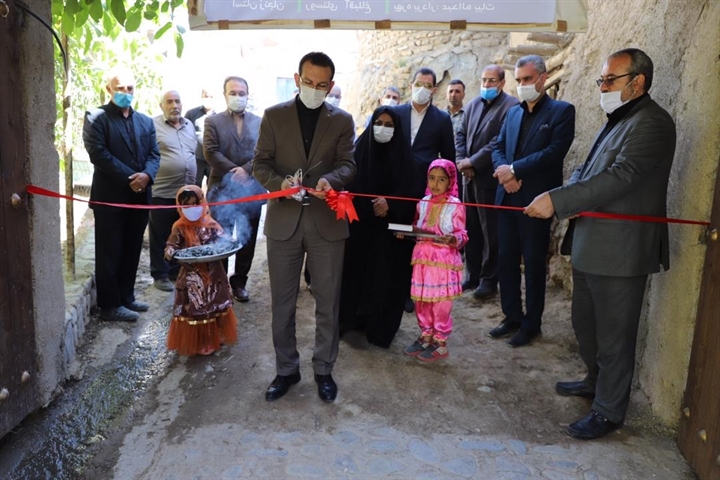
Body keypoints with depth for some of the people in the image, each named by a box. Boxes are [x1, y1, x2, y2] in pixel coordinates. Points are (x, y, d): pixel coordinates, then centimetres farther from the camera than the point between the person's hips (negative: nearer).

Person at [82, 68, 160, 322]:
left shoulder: (145, 121, 16)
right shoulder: (96, 117, -2)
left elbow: (154, 154, 8)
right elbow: (98, 154, -13)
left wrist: (146, 175, -13)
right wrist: (129, 178, -17)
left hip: (139, 195, 6)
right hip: (110, 196, -5)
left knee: (132, 251, 12)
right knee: (110, 253, 1)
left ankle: (126, 297, 24)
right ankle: (110, 305, 9)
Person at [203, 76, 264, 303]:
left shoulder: (259, 122, 8)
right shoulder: (213, 121, 4)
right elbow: (211, 153, -7)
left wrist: (246, 170, -18)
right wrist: (235, 173, -16)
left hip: (252, 190, 2)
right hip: (222, 189, -1)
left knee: (247, 240, 8)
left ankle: (239, 282, 21)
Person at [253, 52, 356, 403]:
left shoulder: (342, 120, 5)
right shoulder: (274, 116, 4)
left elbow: (348, 164, 0)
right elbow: (260, 163, 2)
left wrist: (331, 179, -23)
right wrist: (279, 182, -19)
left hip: (327, 220, 0)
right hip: (283, 219, 0)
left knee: (328, 301, 8)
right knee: (282, 301, 9)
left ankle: (323, 369, 26)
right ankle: (286, 369, 27)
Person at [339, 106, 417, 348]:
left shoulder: (402, 157, 2)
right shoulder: (359, 150, 1)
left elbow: (408, 191, -2)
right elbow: (349, 185, -3)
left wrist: (390, 204, -18)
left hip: (390, 228, 0)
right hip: (360, 224, 0)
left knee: (386, 277, 3)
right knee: (357, 272, 2)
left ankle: (381, 326, 15)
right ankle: (353, 321, 16)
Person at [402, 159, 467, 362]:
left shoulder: (456, 205, -7)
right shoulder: (423, 203, 8)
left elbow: (462, 235, -7)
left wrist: (454, 239, -28)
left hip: (444, 260, -5)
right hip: (423, 258, 6)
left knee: (441, 303, 1)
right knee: (421, 300, 13)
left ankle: (440, 343, 15)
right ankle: (426, 336, 29)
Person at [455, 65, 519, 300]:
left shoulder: (512, 105, -11)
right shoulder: (473, 104, 13)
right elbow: (461, 134, 13)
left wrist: (472, 162, -14)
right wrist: (462, 162, -3)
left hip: (491, 178, -7)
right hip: (470, 177, 7)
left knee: (491, 232, 2)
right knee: (470, 230, 13)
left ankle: (489, 279, 14)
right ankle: (472, 275, 24)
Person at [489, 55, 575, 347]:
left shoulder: (561, 111, -4)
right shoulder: (513, 112, 15)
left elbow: (554, 152, -16)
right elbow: (498, 148, 10)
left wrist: (514, 170, -16)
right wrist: (504, 172, -11)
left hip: (536, 200, -6)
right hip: (507, 198, 6)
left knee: (534, 265, 5)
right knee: (506, 261, 11)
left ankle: (531, 324, 19)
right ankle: (512, 317, 26)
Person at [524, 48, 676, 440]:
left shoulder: (652, 123, -15)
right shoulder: (618, 121, 17)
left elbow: (622, 176, -27)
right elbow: (588, 169, 17)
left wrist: (557, 199, -32)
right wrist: (571, 194, -5)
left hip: (620, 253, -10)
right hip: (590, 246, 10)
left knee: (613, 336, 4)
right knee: (585, 323, 22)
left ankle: (609, 411, 21)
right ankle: (596, 382, 43)